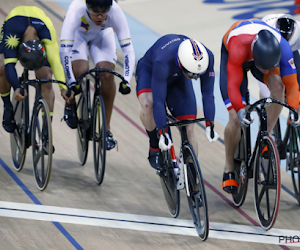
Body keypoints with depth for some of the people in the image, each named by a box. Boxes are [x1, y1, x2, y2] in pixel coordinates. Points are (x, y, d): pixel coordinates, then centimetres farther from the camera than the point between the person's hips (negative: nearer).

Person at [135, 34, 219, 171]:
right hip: (149, 70, -3)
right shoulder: (163, 61, -45)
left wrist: (209, 125, -27)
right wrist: (162, 132, -41)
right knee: (148, 104, -36)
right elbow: (158, 101, -41)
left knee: (189, 130, -7)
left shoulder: (207, 58, -34)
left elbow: (208, 94, -23)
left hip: (178, 79, 3)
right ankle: (154, 148, -13)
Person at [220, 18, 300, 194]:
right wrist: (240, 111, -61)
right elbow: (233, 85, -46)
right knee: (236, 119, -13)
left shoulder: (282, 47, -37)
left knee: (278, 84, -31)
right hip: (230, 55, -2)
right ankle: (229, 170, 5)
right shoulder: (239, 46, -45)